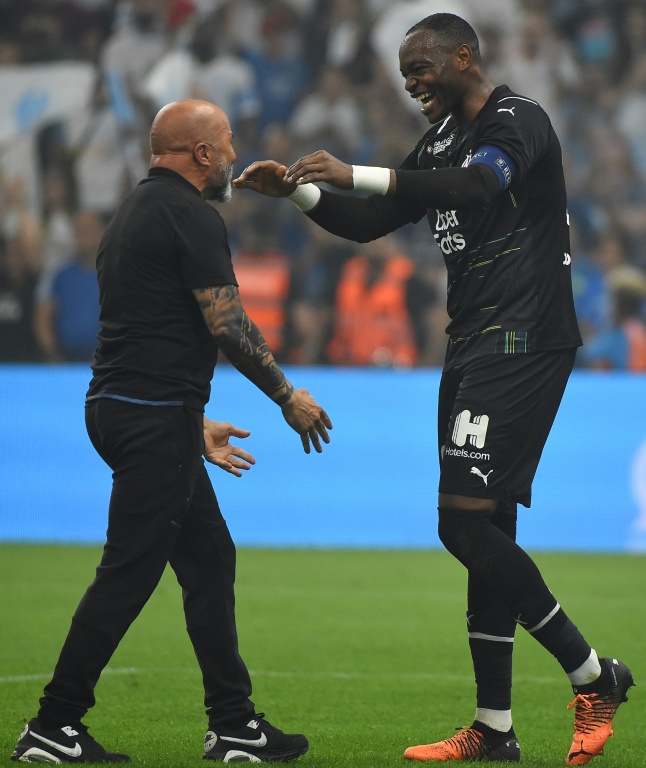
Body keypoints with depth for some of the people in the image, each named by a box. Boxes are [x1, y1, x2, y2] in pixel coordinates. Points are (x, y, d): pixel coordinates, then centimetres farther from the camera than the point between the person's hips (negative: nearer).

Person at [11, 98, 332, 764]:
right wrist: (289, 397, -3)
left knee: (209, 559, 13)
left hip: (119, 405, 10)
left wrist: (193, 424, 27)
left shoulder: (133, 212, 19)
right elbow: (226, 324, -14)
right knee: (127, 573, -7)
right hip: (156, 416, -10)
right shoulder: (189, 215, -11)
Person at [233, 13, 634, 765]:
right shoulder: (441, 143, 18)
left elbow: (479, 185, -30)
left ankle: (592, 677, -4)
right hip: (475, 346, 9)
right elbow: (369, 222, 23)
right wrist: (296, 189, 7)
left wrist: (354, 174, -31)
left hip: (522, 342, -9)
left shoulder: (517, 121, -9)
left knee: (470, 522, -15)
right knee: (480, 533, 6)